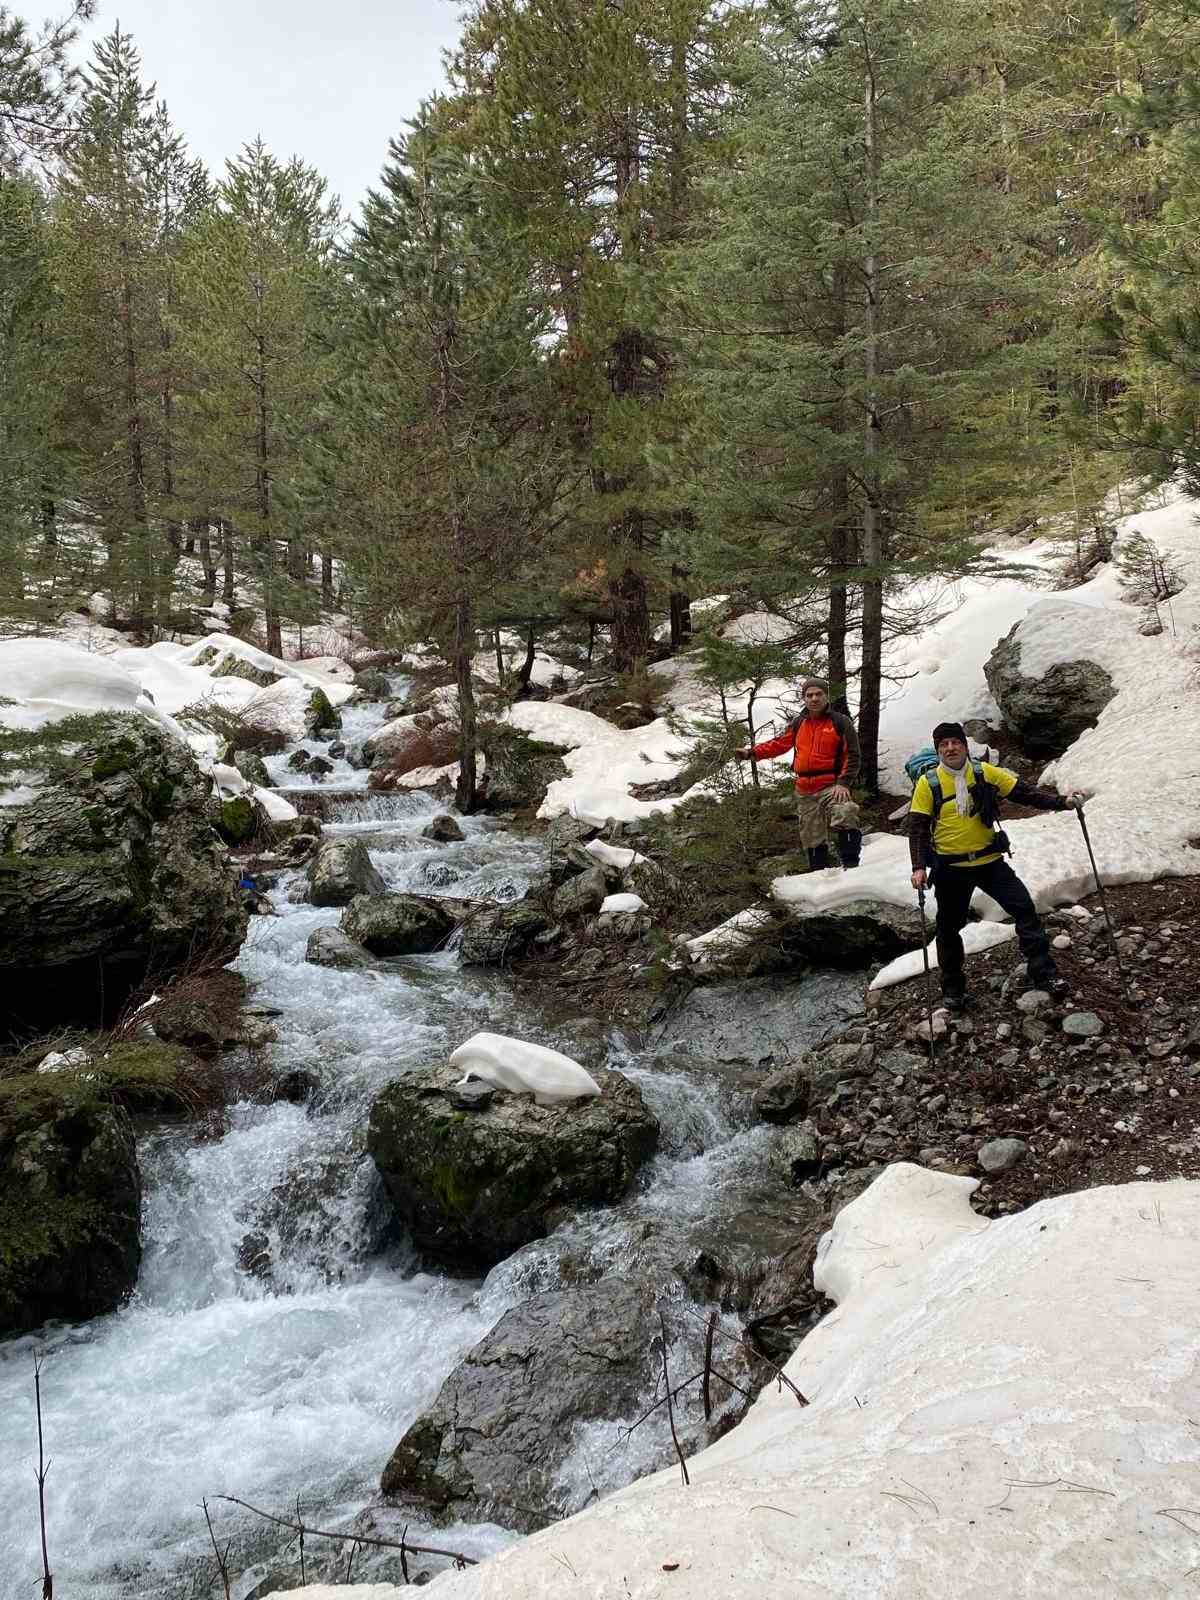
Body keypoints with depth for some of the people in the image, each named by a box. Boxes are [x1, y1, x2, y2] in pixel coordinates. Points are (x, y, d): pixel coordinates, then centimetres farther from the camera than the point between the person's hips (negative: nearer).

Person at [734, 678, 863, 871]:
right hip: (805, 792, 5)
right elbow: (778, 744, 13)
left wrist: (844, 782, -13)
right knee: (812, 838, 8)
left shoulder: (840, 722, 1)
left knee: (845, 818, -31)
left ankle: (851, 867, -27)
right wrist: (751, 753, 1)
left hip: (831, 787, -5)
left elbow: (852, 755, -2)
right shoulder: (798, 724, 15)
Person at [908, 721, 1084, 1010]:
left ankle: (1043, 973, 4)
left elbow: (1025, 792, 0)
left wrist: (1062, 802, -11)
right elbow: (918, 828, -7)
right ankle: (952, 988, 24)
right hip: (950, 869, -1)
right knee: (950, 927, 8)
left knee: (1024, 908, -6)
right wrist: (919, 867, -18)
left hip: (989, 861, 1)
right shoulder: (928, 783, -7)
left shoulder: (985, 772, -2)